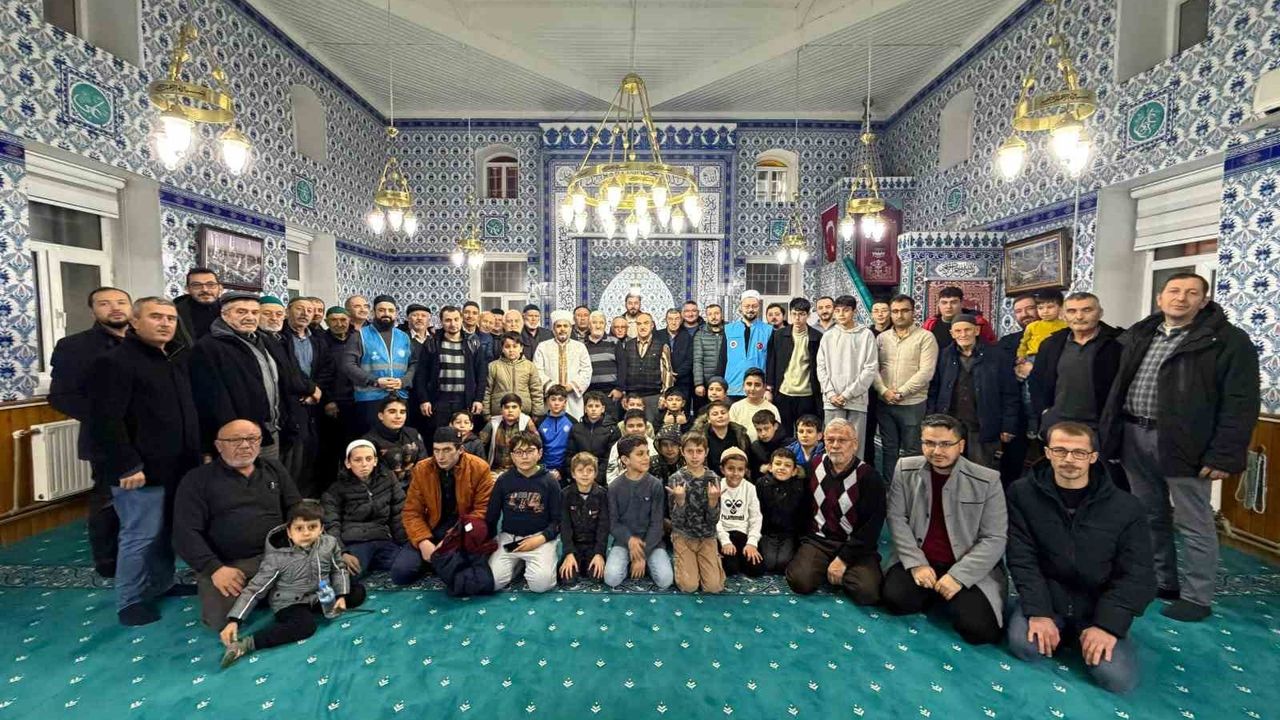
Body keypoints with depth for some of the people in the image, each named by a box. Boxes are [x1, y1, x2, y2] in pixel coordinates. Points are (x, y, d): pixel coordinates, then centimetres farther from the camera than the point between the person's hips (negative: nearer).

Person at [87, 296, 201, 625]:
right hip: (141, 471, -8)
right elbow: (106, 421, -19)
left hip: (177, 468, 8)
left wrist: (200, 452, 15)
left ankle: (162, 585, 32)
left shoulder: (175, 360, 14)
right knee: (141, 536, 1)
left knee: (167, 532, 18)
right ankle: (130, 601, 18)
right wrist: (127, 466, -21)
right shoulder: (114, 361, -13)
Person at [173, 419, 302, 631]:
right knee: (221, 619, -25)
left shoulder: (274, 468, 11)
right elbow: (186, 532, -5)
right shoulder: (197, 480, 1)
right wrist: (214, 568, -17)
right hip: (226, 564, -2)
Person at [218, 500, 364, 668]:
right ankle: (246, 643, -31)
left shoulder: (329, 543, -12)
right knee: (306, 625, -33)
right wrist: (234, 620, -25)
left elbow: (339, 569, 3)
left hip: (321, 596, 5)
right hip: (290, 603, -5)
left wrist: (341, 596, -10)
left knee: (358, 592, -5)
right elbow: (255, 589, -16)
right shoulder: (277, 557, -20)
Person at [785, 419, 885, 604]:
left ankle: (843, 569, 5)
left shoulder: (869, 477, -9)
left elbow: (872, 525, -12)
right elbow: (804, 505, 14)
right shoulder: (815, 466, 4)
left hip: (855, 546, -2)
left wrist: (843, 559, -15)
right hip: (818, 540, 2)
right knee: (800, 581, -23)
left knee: (867, 592, -26)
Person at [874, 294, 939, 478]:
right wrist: (884, 391, -11)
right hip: (885, 403, 4)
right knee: (889, 449, 13)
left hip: (913, 404, -4)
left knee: (911, 451, 5)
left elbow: (926, 372, -12)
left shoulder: (925, 337, -4)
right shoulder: (882, 337, 9)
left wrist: (901, 392, -14)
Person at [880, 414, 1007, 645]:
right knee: (895, 599, -21)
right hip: (918, 560, 2)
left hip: (969, 569, -1)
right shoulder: (905, 469, -4)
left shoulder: (987, 480, -11)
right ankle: (935, 593, 12)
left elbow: (995, 539, -10)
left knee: (978, 628, -20)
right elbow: (896, 518, -3)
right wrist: (916, 563, -13)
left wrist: (959, 575, -18)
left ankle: (955, 595, 14)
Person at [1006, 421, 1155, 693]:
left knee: (1118, 678, -19)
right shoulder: (1022, 494, -8)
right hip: (1045, 596, 0)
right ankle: (1061, 631, 10)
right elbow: (1022, 558, -10)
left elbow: (1136, 576, -7)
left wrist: (1108, 625, -18)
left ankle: (1089, 635, 15)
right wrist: (1038, 612, -21)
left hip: (1097, 604, 1)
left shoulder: (1126, 507, -7)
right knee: (1024, 646, -26)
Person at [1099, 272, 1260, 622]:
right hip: (1134, 437, 5)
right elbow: (1119, 387, 14)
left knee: (1194, 524, 4)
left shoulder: (1228, 340, -5)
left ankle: (1196, 597, 17)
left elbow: (1241, 403, -9)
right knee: (1150, 517, 16)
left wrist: (1224, 454, -16)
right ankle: (1162, 582, 30)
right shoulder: (1139, 335, 11)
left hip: (1183, 444, -5)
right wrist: (1108, 434, 10)